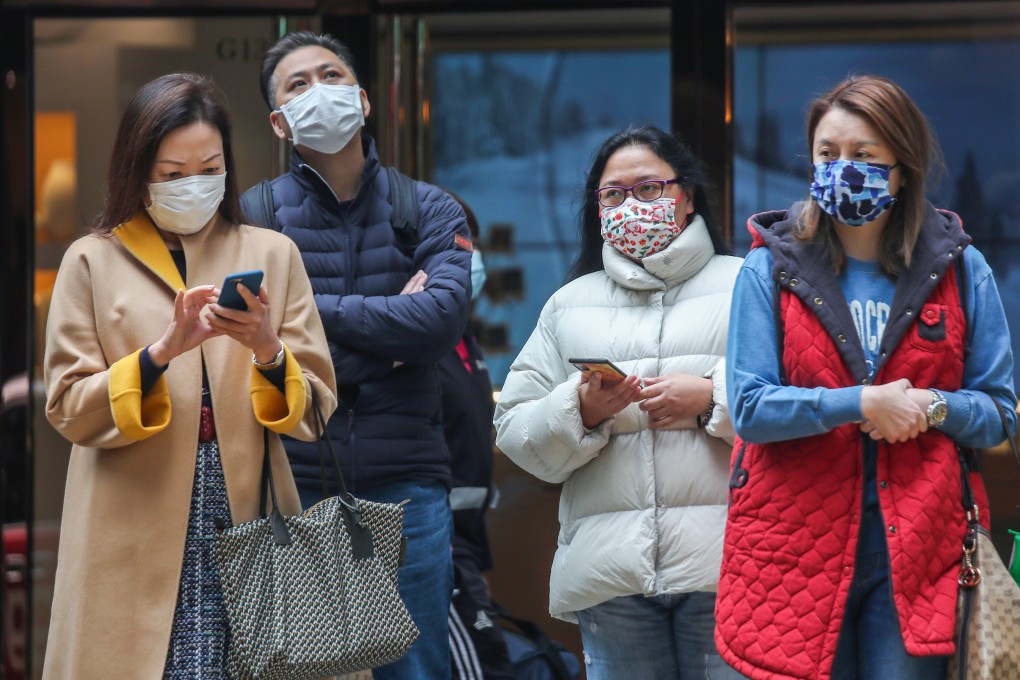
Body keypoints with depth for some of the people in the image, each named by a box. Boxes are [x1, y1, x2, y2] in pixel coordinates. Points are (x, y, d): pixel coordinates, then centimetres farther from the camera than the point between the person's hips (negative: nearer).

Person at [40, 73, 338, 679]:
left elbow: (316, 410, 6)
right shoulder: (94, 262, 6)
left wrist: (268, 352, -14)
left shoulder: (272, 254, 10)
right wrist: (162, 352, -16)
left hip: (248, 526, 1)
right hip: (139, 543, -1)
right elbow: (70, 411, -1)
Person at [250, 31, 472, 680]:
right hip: (292, 476, -1)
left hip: (406, 485, 1)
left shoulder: (431, 211, 8)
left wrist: (315, 308, -7)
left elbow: (444, 316, -10)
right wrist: (388, 320, -10)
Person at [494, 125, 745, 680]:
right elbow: (514, 431, 12)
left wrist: (712, 397, -13)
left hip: (722, 564, -2)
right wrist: (582, 409, -6)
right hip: (610, 571, 3)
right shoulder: (569, 304, 20)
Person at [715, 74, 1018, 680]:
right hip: (799, 544, 0)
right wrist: (862, 404, -13)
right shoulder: (771, 268, 4)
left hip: (917, 542, 1)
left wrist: (934, 408, -13)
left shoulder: (960, 268, 7)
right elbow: (750, 407, -4)